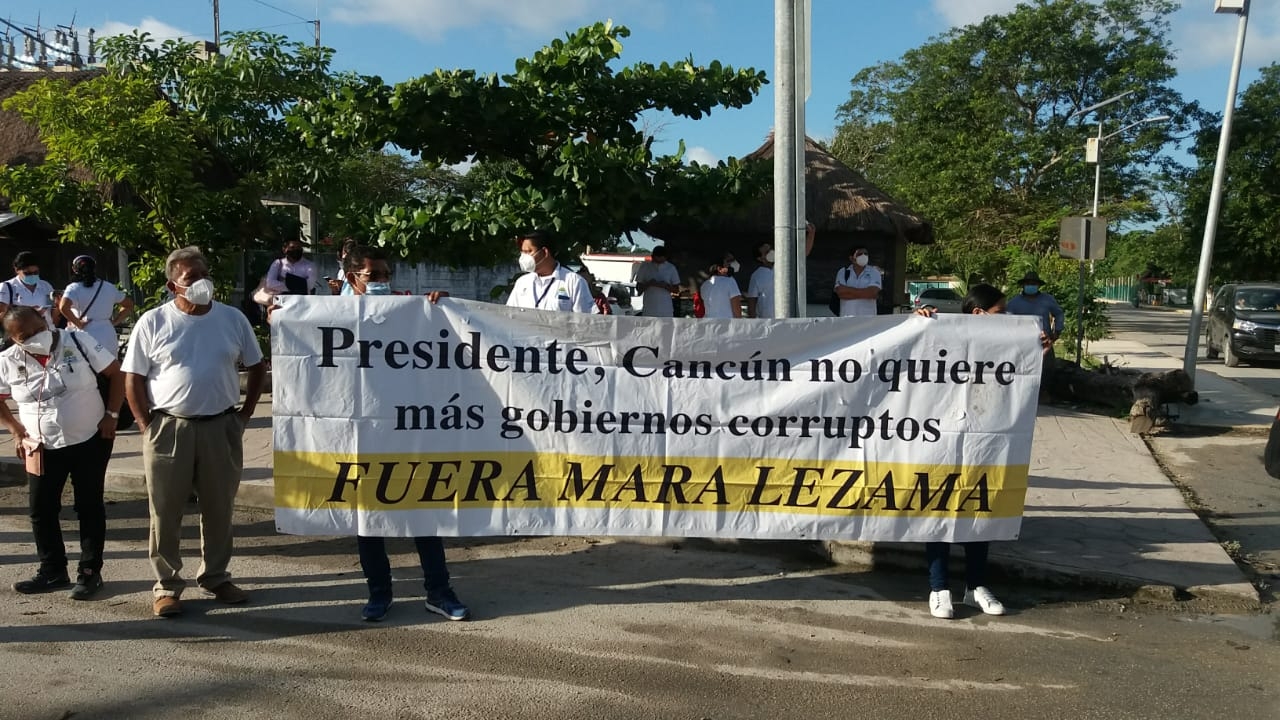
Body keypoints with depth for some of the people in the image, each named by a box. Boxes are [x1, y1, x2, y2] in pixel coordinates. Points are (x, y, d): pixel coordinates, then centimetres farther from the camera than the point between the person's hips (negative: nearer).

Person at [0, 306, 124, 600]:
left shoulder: (78, 341, -12)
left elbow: (116, 374, -5)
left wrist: (111, 415, -11)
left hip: (90, 441, -2)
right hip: (42, 449, 3)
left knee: (89, 507, 5)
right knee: (41, 510, 7)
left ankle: (90, 572, 15)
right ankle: (53, 571, 23)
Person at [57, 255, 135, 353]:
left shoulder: (74, 288, -4)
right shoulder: (109, 288, 10)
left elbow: (63, 307, -22)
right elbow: (129, 305, 19)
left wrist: (78, 323, -10)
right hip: (109, 340, 4)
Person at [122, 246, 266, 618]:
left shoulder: (233, 319, 3)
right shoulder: (152, 323, -3)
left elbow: (256, 367, 12)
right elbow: (133, 380, 0)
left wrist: (245, 413, 5)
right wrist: (148, 426, -7)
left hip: (221, 427, 2)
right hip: (168, 428, -2)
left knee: (219, 508, 12)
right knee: (165, 511, 5)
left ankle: (216, 577, 28)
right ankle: (166, 585, 18)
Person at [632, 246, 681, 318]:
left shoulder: (671, 268, 1)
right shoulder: (645, 266, 1)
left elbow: (676, 289, 4)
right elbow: (638, 287, 4)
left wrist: (665, 286, -16)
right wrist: (648, 284, -16)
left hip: (666, 311, 0)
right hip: (649, 310, 0)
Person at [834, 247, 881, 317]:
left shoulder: (874, 273, 6)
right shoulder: (843, 272, 8)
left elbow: (872, 293, -10)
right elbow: (840, 293, -6)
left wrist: (847, 289, -7)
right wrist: (864, 293, -7)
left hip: (867, 317, -1)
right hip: (846, 318, 1)